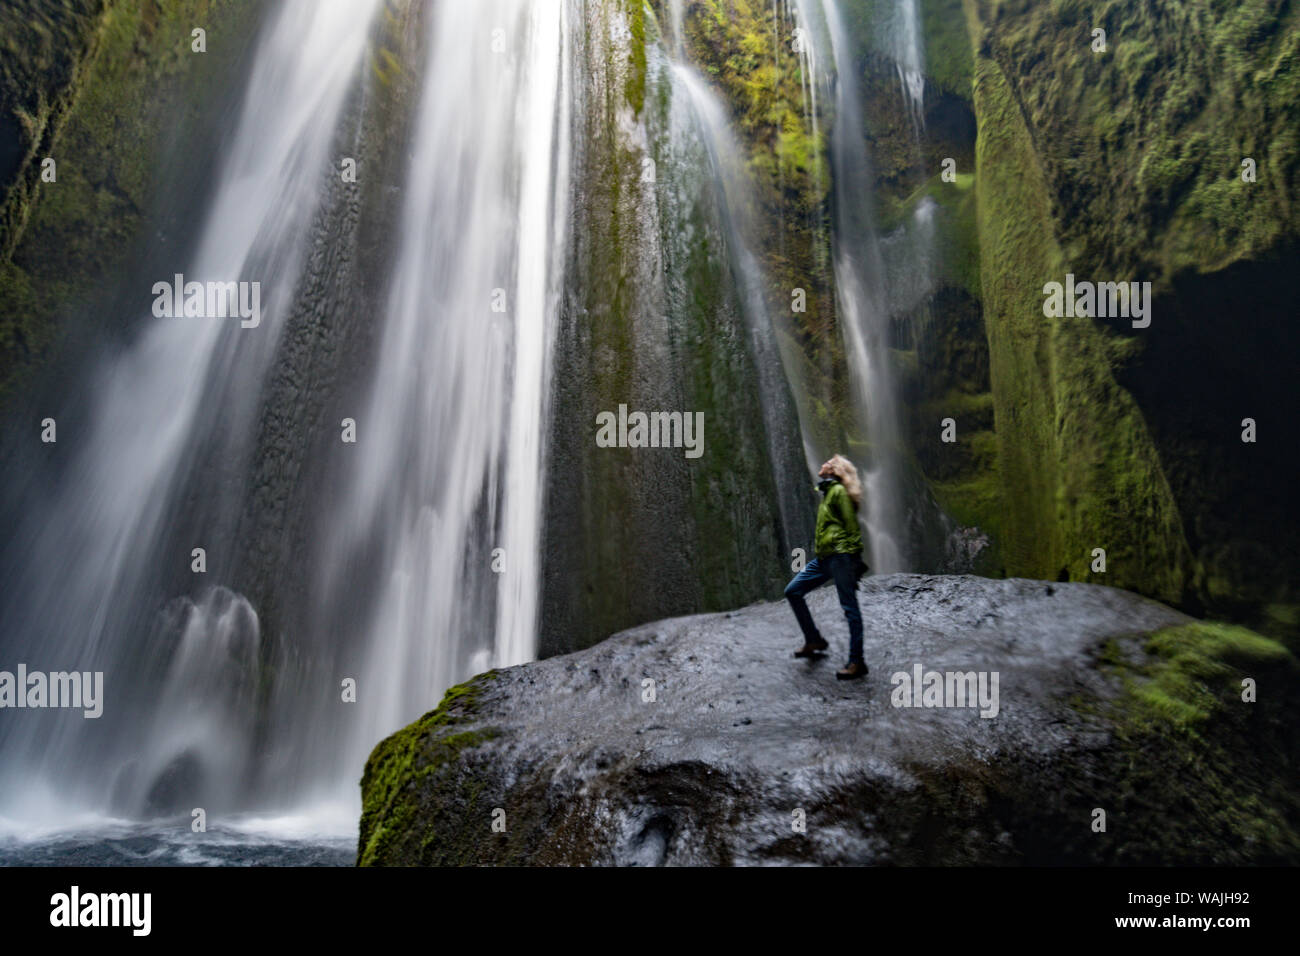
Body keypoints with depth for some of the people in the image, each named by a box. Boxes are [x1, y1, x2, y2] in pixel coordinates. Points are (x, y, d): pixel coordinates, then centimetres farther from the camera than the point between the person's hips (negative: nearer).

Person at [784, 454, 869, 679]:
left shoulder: (839, 491, -7)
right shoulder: (827, 492, 22)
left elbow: (852, 526, -12)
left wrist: (853, 559, -17)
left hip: (840, 557, -10)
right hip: (824, 558, 10)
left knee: (850, 608, -6)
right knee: (792, 591, 9)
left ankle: (857, 662, -3)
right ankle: (814, 641, 17)